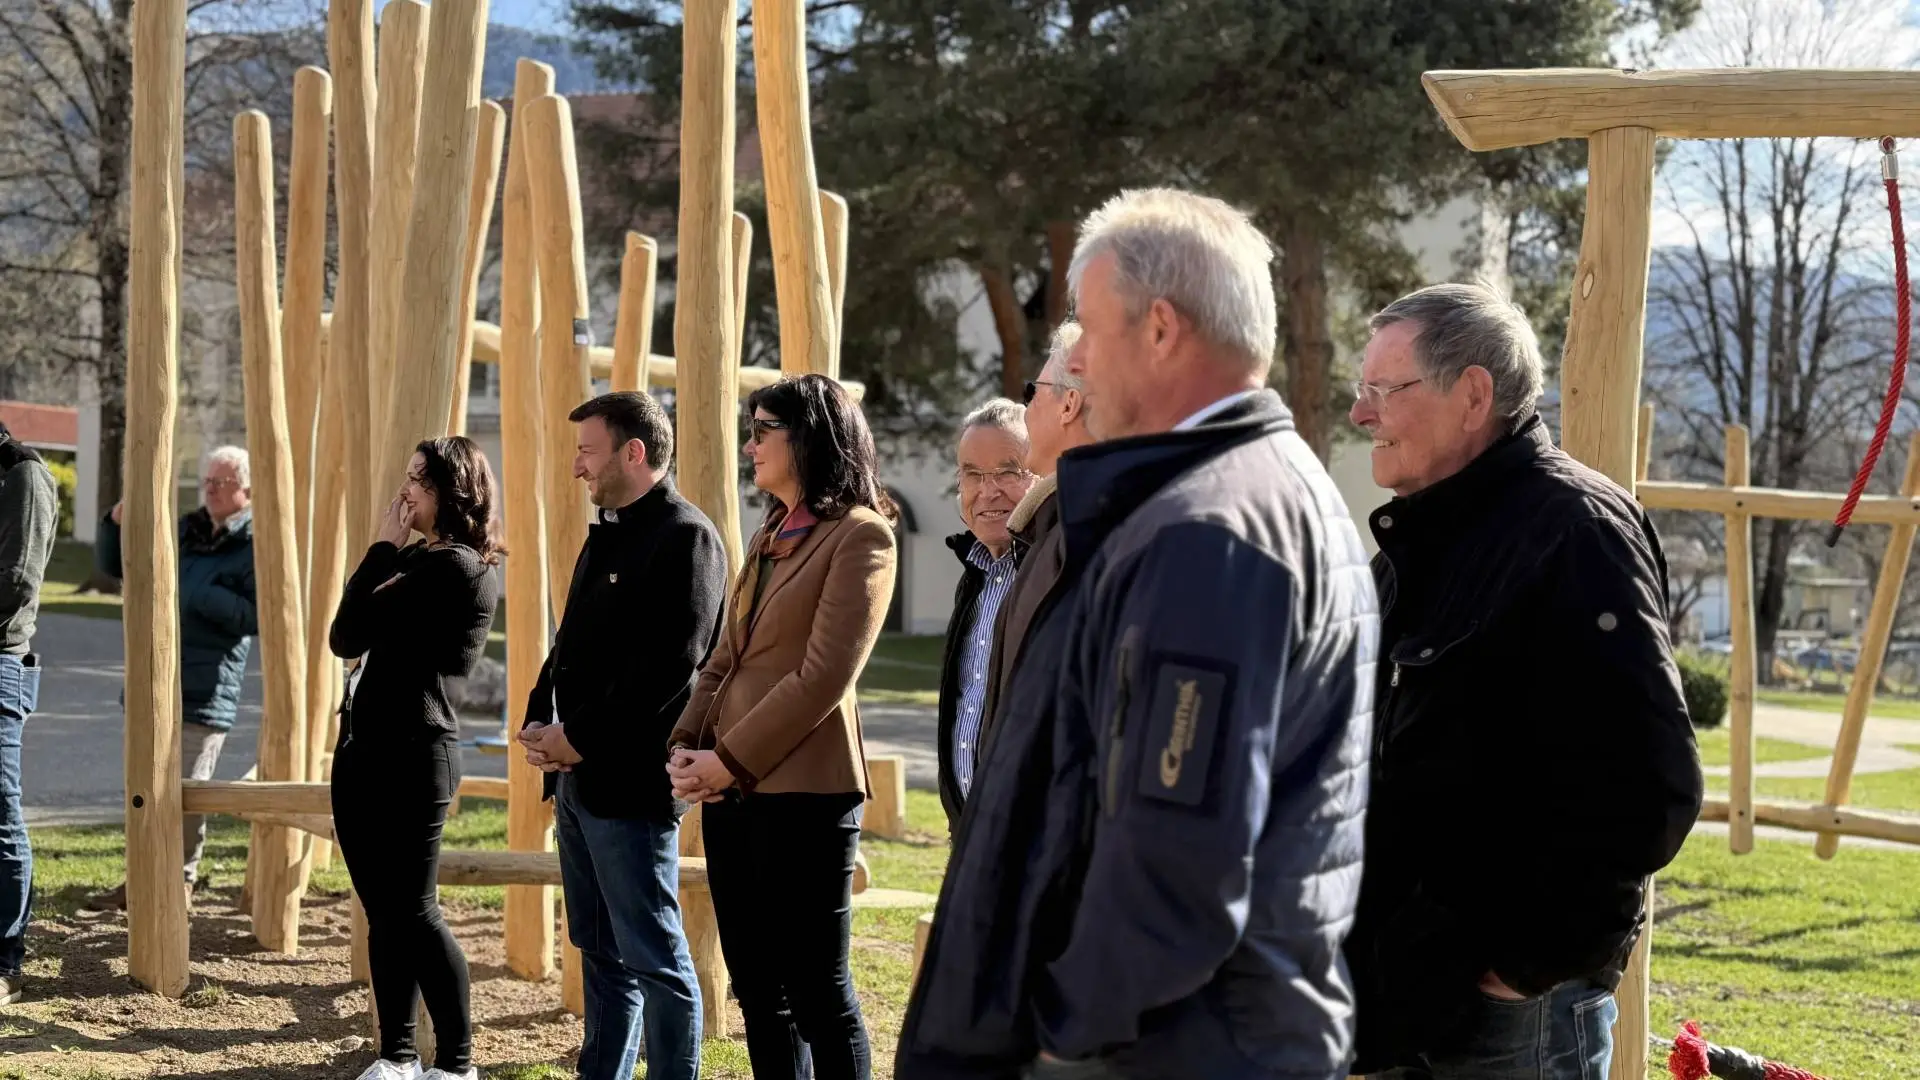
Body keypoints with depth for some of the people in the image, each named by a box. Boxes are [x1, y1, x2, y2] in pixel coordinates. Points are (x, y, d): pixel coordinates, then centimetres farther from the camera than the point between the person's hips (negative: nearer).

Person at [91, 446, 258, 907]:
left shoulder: (256, 547, -8)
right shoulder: (184, 532, 14)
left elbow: (258, 615, -19)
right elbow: (112, 565, 20)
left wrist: (198, 595, -21)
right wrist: (117, 520, 1)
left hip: (203, 691, -7)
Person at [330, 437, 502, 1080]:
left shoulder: (456, 567, -15)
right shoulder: (419, 562, 16)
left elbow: (348, 634, -15)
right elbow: (347, 638, 15)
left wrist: (383, 548, -6)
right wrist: (389, 552, 11)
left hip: (412, 754, -10)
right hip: (366, 748, 10)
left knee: (413, 911, -5)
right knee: (384, 912, 11)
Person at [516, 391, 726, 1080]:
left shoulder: (686, 538, -13)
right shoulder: (606, 536, 18)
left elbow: (670, 666, -20)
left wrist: (581, 738, -16)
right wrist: (540, 723, 5)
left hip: (630, 783, -10)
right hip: (576, 779, 10)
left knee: (656, 959, -4)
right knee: (600, 952, 15)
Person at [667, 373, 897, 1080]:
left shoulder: (859, 535, -8)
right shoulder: (769, 536, 19)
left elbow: (822, 677, -15)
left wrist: (729, 759, -14)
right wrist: (685, 744, 1)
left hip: (804, 789, -8)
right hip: (732, 786, 8)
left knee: (817, 991, -3)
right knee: (756, 987, 11)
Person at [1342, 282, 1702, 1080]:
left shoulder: (1571, 531, -15)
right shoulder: (1421, 540, 15)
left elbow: (1647, 787, -23)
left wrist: (1533, 960, -19)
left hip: (1516, 1002, -9)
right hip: (1407, 986, 9)